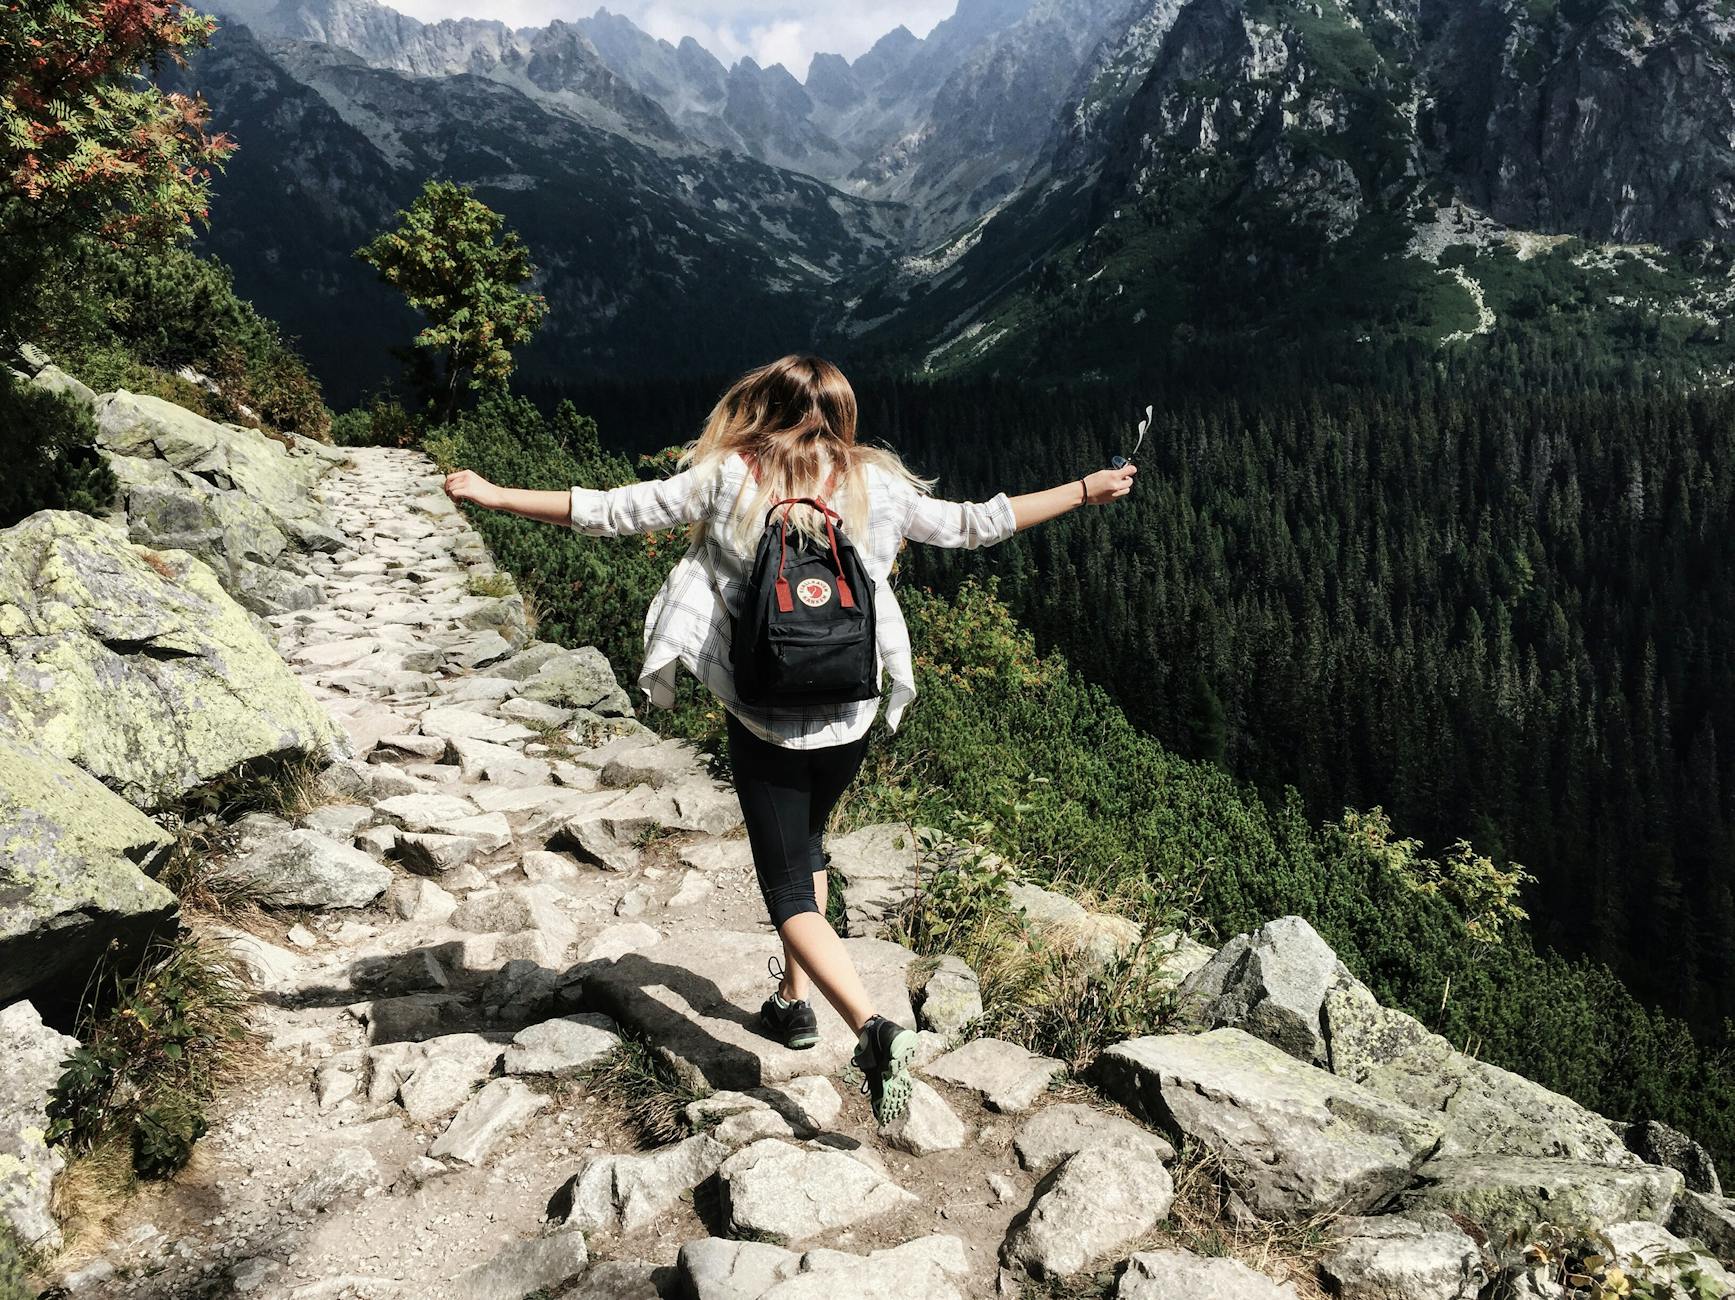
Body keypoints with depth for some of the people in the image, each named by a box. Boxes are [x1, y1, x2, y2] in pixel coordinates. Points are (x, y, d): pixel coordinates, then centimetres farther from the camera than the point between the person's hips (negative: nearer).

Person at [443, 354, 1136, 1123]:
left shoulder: (729, 481, -7)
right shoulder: (876, 487, -2)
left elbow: (610, 512, -6)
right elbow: (974, 524, 5)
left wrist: (491, 495, 5)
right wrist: (1086, 491, 17)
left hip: (763, 719, -3)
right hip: (850, 717, 3)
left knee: (790, 896, 3)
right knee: (806, 843, 28)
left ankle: (872, 1027, -17)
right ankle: (795, 998, 35)